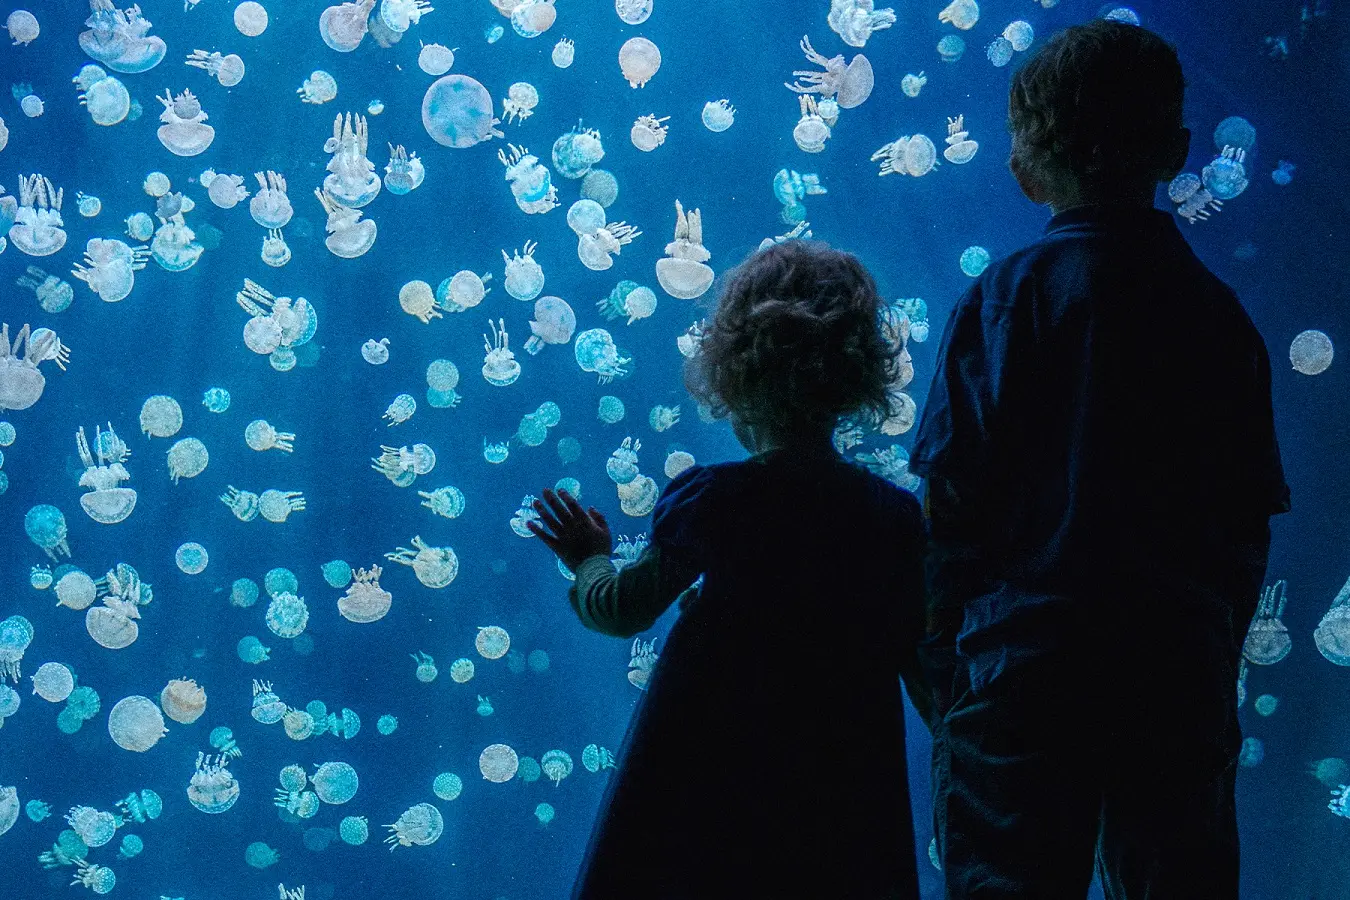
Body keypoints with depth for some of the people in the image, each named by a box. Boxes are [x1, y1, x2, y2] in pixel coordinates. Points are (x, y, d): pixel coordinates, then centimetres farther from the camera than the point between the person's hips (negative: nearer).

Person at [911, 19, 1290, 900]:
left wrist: (943, 659, 2)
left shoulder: (1006, 298, -4)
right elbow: (1251, 523, 7)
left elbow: (954, 505, -7)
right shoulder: (1218, 310, 5)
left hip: (1023, 670, -3)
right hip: (1182, 676, 3)